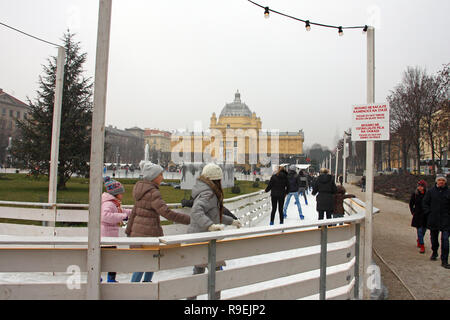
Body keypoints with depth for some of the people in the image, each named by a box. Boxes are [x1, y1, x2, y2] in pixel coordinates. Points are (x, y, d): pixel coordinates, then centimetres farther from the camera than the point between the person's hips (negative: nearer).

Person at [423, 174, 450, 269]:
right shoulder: (431, 191, 2)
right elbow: (424, 203, 8)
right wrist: (428, 212, -1)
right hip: (433, 219, 2)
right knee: (434, 238, 16)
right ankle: (434, 253, 39)